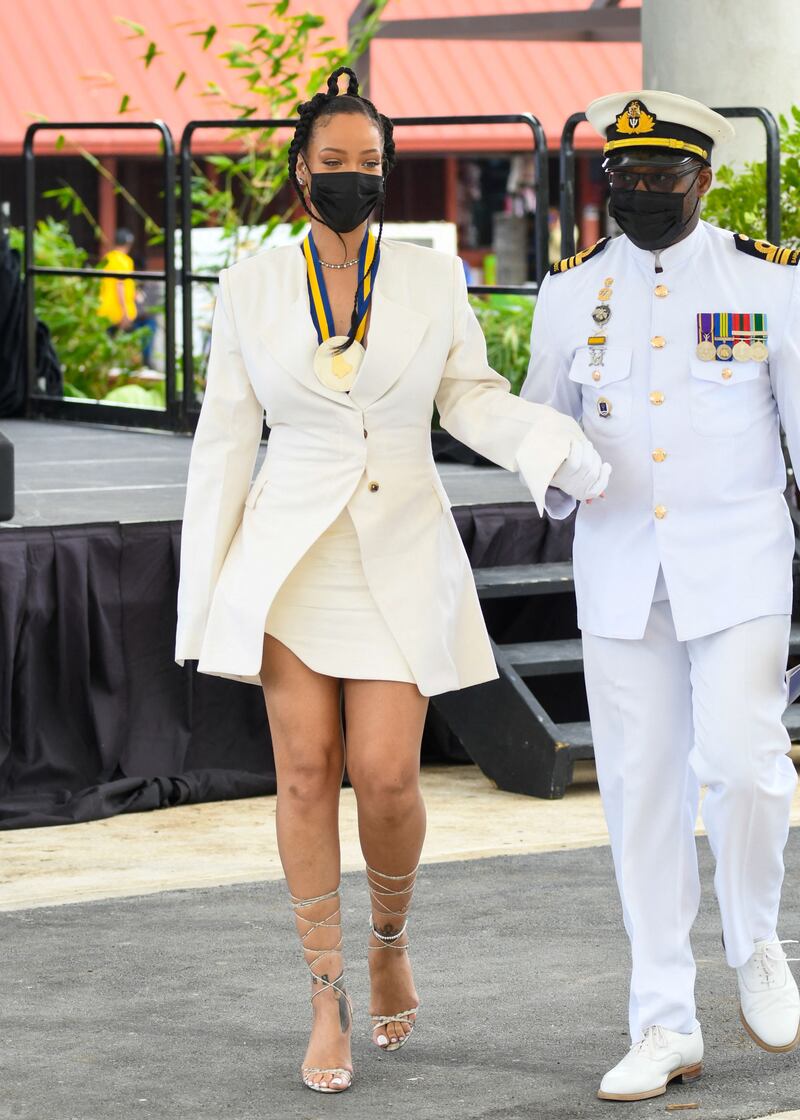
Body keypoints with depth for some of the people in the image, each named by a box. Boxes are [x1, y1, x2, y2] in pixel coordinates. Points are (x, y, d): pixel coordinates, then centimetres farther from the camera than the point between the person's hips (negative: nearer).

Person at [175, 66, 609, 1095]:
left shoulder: (433, 278, 2)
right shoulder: (251, 286, 1)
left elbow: (473, 398, 4)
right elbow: (225, 437, 4)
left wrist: (561, 450, -16)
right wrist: (204, 590, 2)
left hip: (400, 562, 0)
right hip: (290, 557, 0)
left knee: (386, 776, -8)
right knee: (306, 772, -2)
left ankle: (390, 941, 23)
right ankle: (328, 1002, 8)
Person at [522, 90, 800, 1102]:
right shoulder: (572, 290, 7)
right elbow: (538, 415, 19)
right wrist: (557, 474, -3)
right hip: (618, 574, 3)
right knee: (640, 791, 2)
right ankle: (664, 1026, 9)